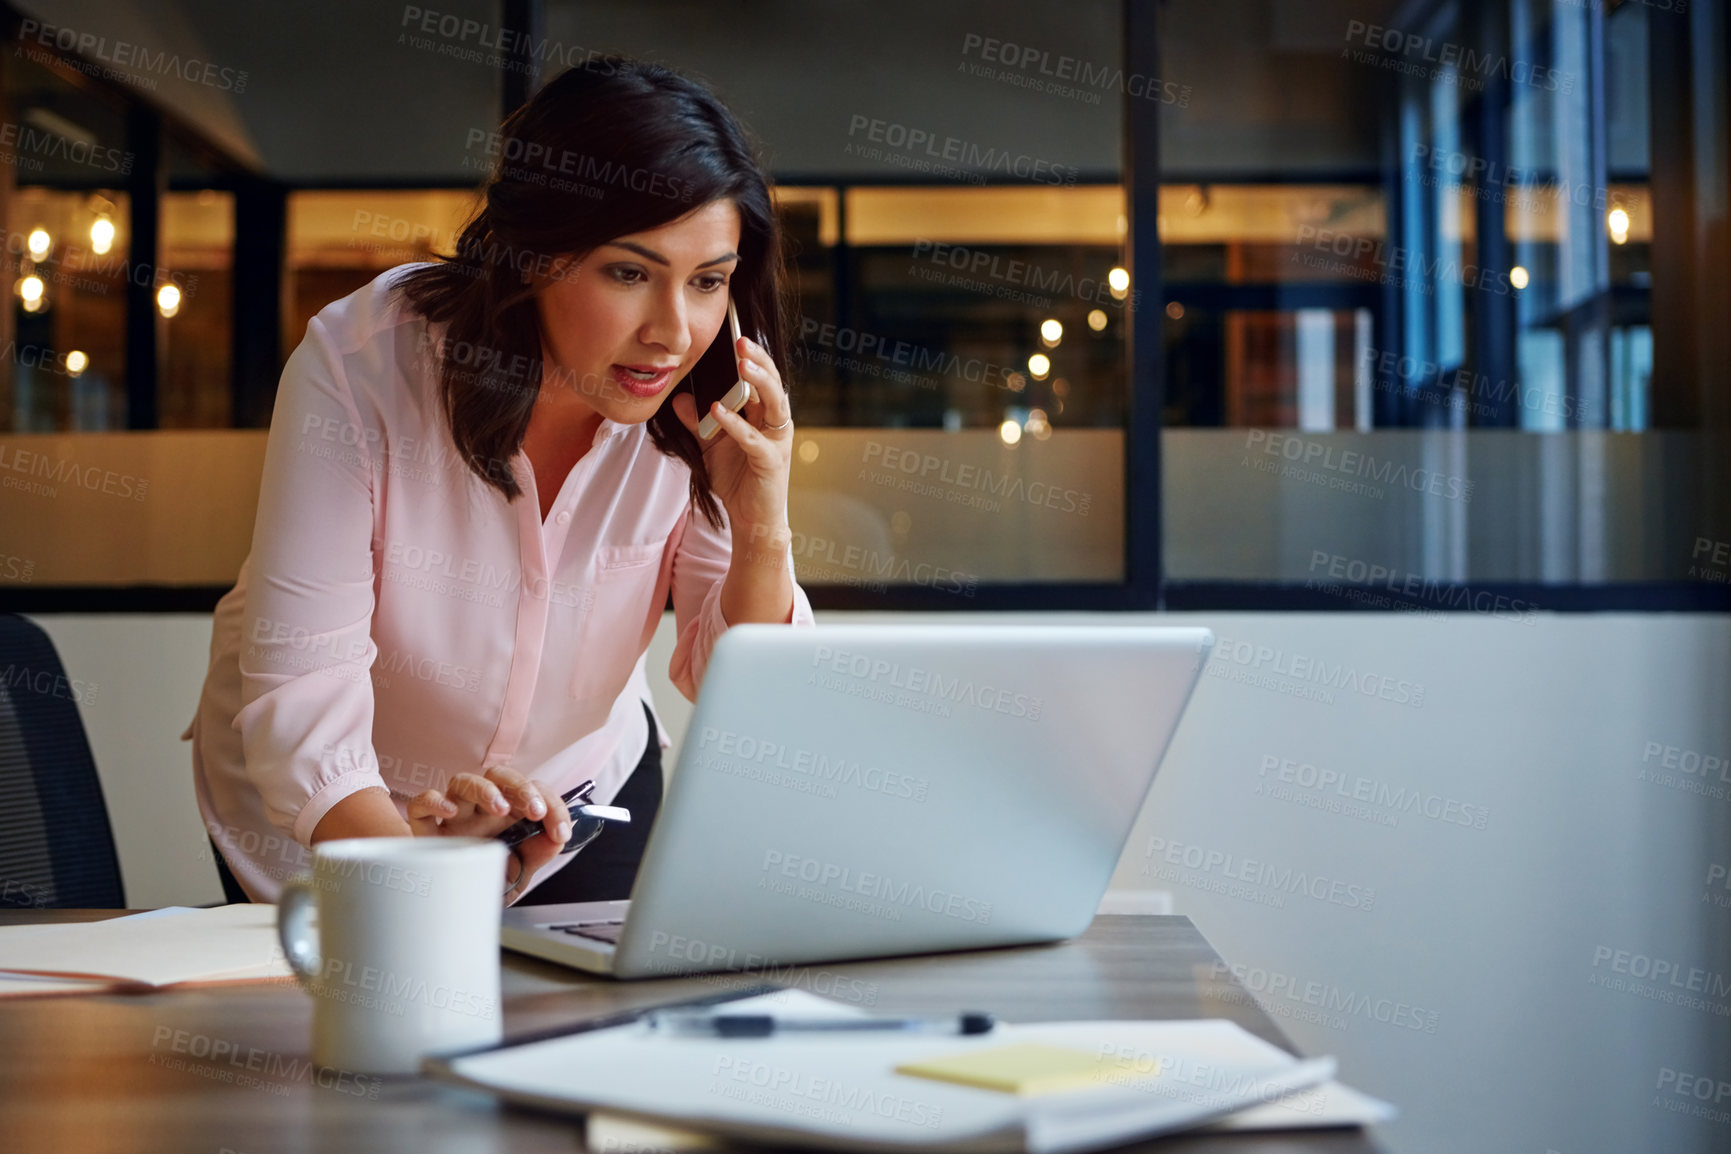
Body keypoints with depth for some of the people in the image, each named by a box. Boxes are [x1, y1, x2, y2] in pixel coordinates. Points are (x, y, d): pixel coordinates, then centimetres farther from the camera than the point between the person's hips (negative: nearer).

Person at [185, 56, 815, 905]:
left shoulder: (709, 401, -21)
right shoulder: (361, 365, -29)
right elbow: (300, 707, -33)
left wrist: (762, 533, -32)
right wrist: (408, 857, -53)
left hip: (580, 781, 2)